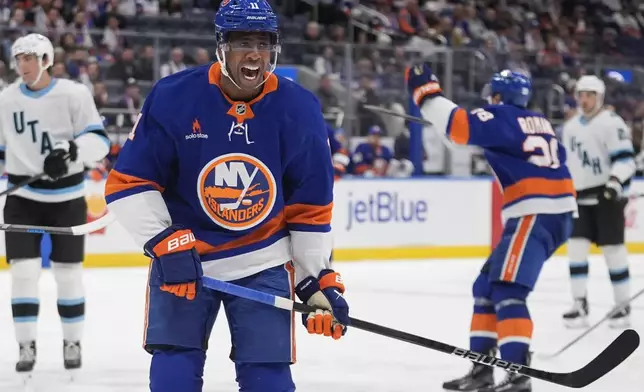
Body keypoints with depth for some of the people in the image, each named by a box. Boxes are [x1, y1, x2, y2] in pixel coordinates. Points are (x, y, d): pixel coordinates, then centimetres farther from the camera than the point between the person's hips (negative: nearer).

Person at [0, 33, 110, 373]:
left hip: (67, 198, -2)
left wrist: (71, 150, -29)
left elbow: (98, 140, -13)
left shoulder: (74, 94, -9)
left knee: (68, 273, 4)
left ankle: (72, 343, 18)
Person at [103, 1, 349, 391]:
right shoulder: (173, 98, -15)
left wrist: (319, 281, -4)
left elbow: (311, 207, 1)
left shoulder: (299, 110, -8)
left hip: (264, 263, 1)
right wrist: (165, 243, -18)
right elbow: (128, 183, -8)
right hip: (182, 258, -1)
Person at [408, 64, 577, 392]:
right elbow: (555, 157, 26)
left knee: (507, 290, -18)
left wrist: (425, 91, -10)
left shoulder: (503, 118, -6)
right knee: (486, 287, 14)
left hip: (536, 214, -10)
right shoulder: (538, 123, 20)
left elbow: (458, 124, -17)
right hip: (554, 213, 10)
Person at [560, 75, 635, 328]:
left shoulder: (611, 123, -9)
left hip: (607, 196, -6)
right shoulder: (570, 127, 14)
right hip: (581, 198, 6)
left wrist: (616, 181, -32)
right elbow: (565, 162, 24)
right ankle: (580, 305, 2)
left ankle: (623, 305, 7)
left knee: (613, 249, -3)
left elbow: (625, 158, -17)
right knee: (576, 247, -2)